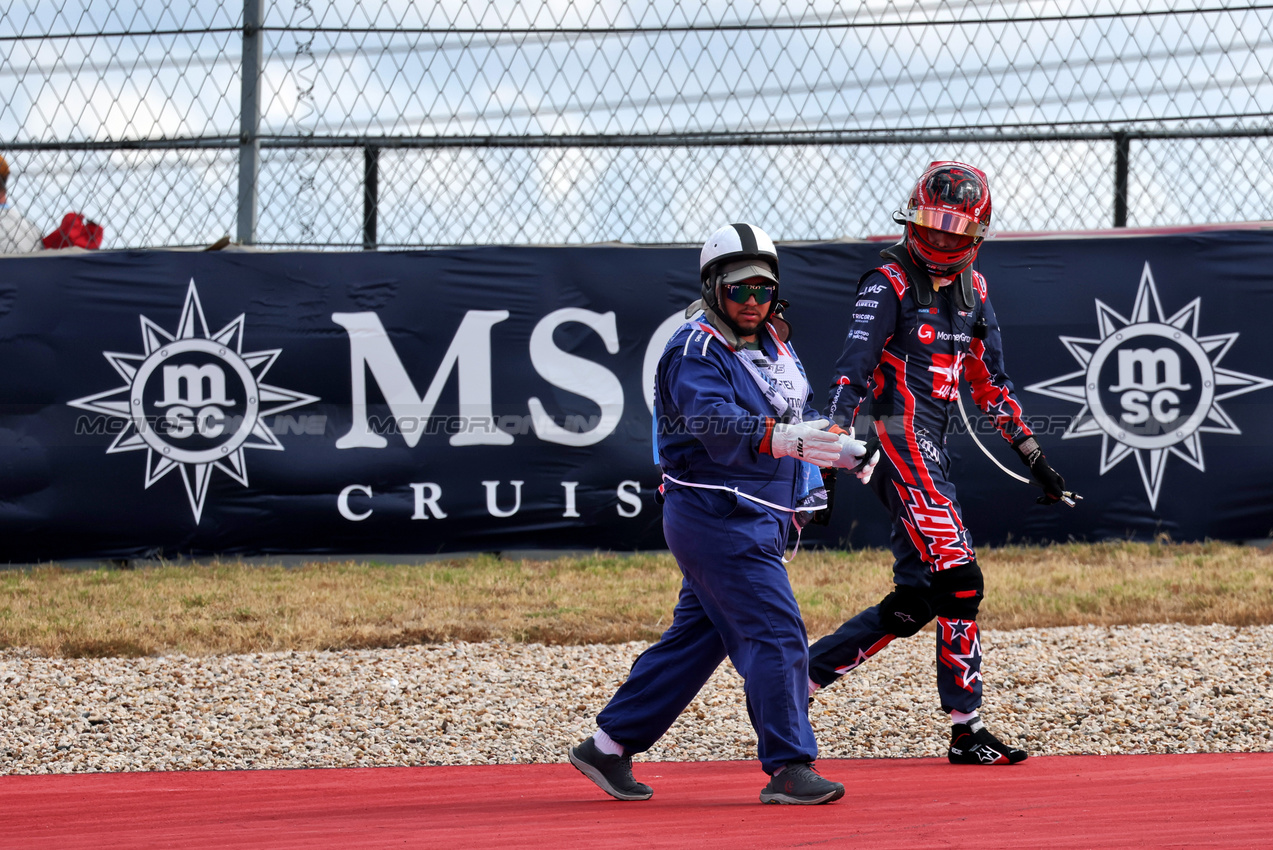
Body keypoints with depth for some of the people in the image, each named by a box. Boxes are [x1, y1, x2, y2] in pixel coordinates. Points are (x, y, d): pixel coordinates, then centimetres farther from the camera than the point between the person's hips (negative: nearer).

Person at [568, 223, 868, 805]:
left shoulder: (771, 342, 14)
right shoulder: (697, 351, -15)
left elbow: (799, 412, 23)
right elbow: (715, 422, -31)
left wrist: (828, 451, 5)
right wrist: (781, 438, -45)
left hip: (758, 520, 9)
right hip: (719, 516, -9)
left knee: (698, 636, 13)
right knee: (776, 633, -13)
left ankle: (609, 746, 21)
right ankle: (788, 769, -11)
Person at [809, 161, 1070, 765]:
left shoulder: (971, 288, 15)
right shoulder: (891, 282, -7)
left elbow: (989, 380, 21)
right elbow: (853, 370, -14)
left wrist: (1031, 454, 18)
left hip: (931, 450, 8)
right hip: (898, 438, -8)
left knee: (916, 600, 6)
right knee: (960, 580, -15)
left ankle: (797, 676, 13)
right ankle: (966, 731, -12)